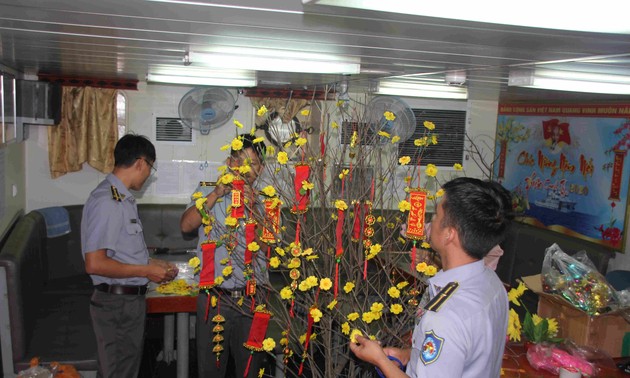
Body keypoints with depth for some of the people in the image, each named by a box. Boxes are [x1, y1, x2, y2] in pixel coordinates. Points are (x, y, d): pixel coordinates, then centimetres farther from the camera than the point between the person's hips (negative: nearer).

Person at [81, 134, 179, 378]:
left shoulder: (123, 198, 10)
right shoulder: (107, 201, -20)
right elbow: (94, 264, -25)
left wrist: (152, 264, 11)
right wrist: (146, 271, -17)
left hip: (131, 299, 10)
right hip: (116, 303, -10)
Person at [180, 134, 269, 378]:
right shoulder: (207, 191, 7)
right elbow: (186, 226, -8)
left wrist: (252, 207, -19)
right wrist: (217, 193, -16)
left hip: (252, 300, 0)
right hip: (214, 299, 0)